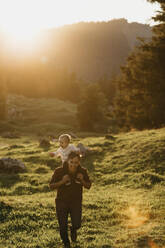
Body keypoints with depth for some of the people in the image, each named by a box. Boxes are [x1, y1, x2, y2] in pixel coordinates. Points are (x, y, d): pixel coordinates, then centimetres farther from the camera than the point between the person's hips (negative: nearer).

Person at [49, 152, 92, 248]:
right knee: (63, 227, 3)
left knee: (77, 224, -12)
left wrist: (82, 181, -21)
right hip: (62, 202, -1)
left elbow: (88, 186, 0)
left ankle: (73, 229, 28)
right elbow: (51, 186, -11)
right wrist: (62, 181, -28)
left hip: (76, 202, 1)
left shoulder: (83, 171, -11)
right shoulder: (59, 171, -18)